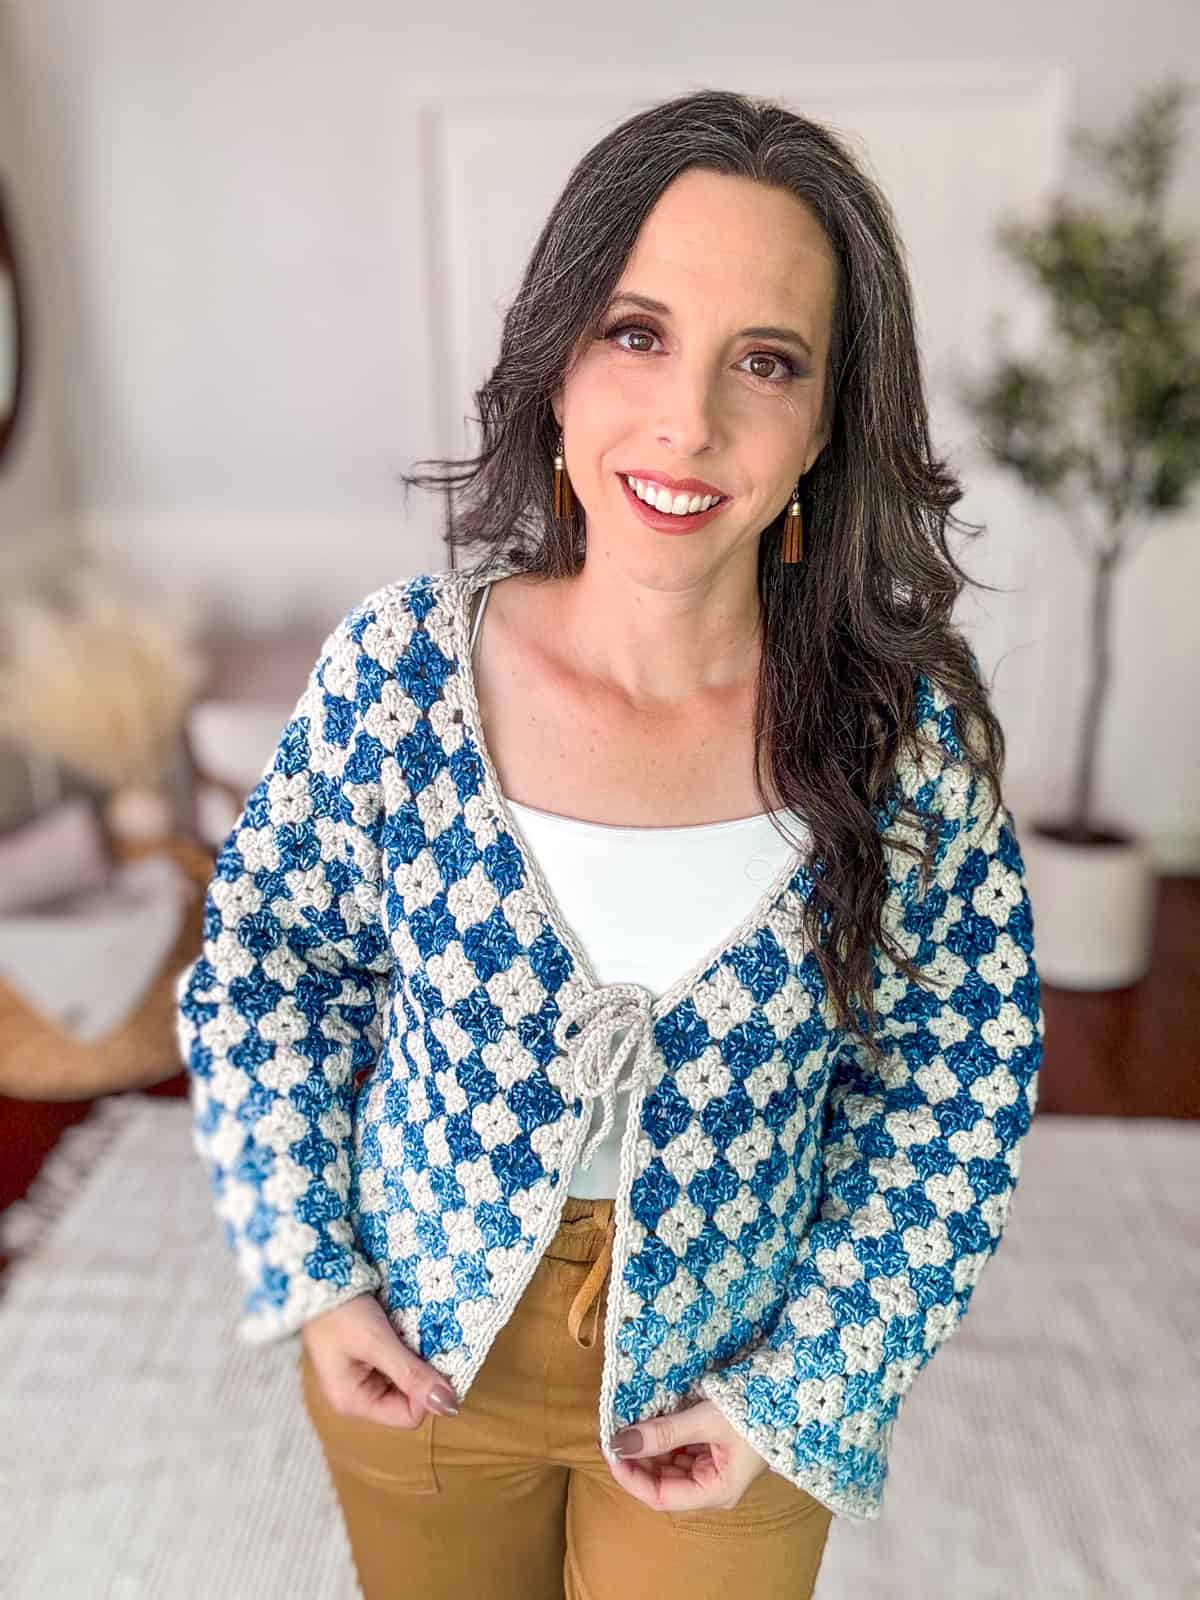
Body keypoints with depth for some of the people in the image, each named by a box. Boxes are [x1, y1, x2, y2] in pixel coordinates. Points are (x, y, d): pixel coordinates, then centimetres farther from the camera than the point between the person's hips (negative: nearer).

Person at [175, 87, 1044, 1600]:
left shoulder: (908, 734, -20)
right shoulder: (397, 664, -20)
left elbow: (957, 1081, -8)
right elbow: (265, 954, -5)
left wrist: (803, 1391, -8)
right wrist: (308, 1274, -6)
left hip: (727, 1367, 0)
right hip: (413, 1344, 2)